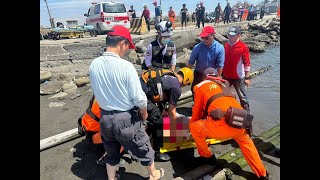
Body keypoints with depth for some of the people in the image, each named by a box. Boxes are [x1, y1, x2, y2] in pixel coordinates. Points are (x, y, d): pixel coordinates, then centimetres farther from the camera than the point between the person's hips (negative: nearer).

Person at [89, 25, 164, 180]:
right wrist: (144, 113, 0)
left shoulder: (93, 65, -8)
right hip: (126, 118, -4)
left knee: (111, 152, 26)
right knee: (142, 148, 20)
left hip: (105, 117, 5)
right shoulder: (126, 66, -24)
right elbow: (139, 98, -20)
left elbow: (97, 92, 4)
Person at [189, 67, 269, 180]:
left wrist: (192, 122, 42)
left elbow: (197, 111, 21)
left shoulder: (200, 86, 17)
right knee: (246, 141, 38)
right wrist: (205, 116, 58)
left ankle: (207, 157, 31)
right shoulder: (223, 84, 33)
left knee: (193, 126, 19)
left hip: (222, 125, -6)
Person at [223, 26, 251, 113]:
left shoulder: (243, 47, -12)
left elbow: (247, 63, -11)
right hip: (226, 76, 5)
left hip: (238, 77, -5)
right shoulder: (225, 45, 4)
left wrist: (247, 77, -12)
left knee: (242, 96, 7)